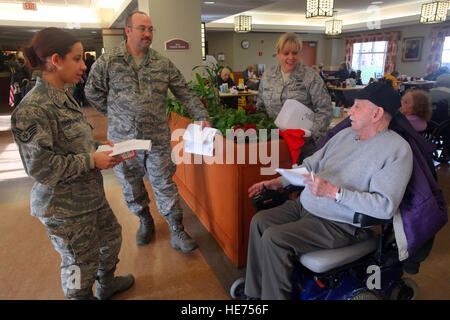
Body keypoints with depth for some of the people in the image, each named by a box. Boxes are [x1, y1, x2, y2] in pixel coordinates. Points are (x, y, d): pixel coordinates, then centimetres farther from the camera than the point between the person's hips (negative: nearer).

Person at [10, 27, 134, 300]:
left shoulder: (63, 97, 7)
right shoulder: (32, 109, -22)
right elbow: (41, 167, -23)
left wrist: (100, 146, 1)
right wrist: (93, 161, -21)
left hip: (90, 194, 9)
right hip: (65, 208, -9)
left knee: (111, 235, 25)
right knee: (81, 263, 9)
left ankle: (107, 283, 51)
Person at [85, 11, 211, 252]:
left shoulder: (163, 64, 3)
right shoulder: (107, 62, -2)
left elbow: (185, 93, 4)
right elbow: (92, 92, 9)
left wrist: (202, 117, -6)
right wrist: (116, 114, 5)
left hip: (158, 139, 0)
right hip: (123, 139, 1)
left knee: (165, 185, 5)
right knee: (131, 187, 15)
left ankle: (177, 232, 16)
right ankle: (145, 221, 39)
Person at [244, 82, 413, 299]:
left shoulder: (397, 149, -13)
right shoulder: (346, 134, 12)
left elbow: (386, 206, -23)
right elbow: (311, 164, 19)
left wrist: (333, 192, -27)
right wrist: (279, 181, 9)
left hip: (338, 224, -8)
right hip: (304, 206, 8)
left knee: (273, 238, -22)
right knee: (259, 221, -4)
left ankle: (273, 295, 2)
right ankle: (254, 292, 10)